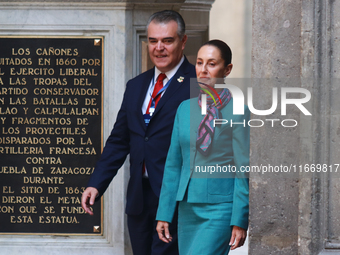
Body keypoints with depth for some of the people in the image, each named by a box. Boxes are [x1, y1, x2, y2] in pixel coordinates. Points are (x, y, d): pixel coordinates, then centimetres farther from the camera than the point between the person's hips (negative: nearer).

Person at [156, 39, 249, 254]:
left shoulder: (237, 112, -7)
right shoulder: (185, 108, 10)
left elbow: (244, 171, -9)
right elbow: (173, 164, 13)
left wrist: (240, 221, -13)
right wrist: (164, 214, 9)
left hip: (220, 210, -6)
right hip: (188, 209, 6)